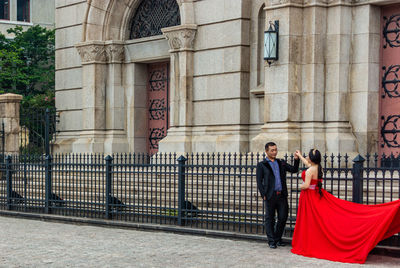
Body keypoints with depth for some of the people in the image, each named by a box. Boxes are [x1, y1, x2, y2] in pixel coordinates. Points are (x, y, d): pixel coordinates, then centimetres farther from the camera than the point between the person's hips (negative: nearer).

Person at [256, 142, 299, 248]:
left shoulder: (281, 163, 16)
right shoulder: (261, 165, 4)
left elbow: (294, 170, 14)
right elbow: (259, 182, 1)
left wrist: (296, 159, -3)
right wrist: (263, 195, -8)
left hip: (282, 195, 4)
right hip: (270, 196, -4)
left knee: (283, 217, 4)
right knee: (269, 219, 2)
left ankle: (278, 238, 21)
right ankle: (271, 241, 10)